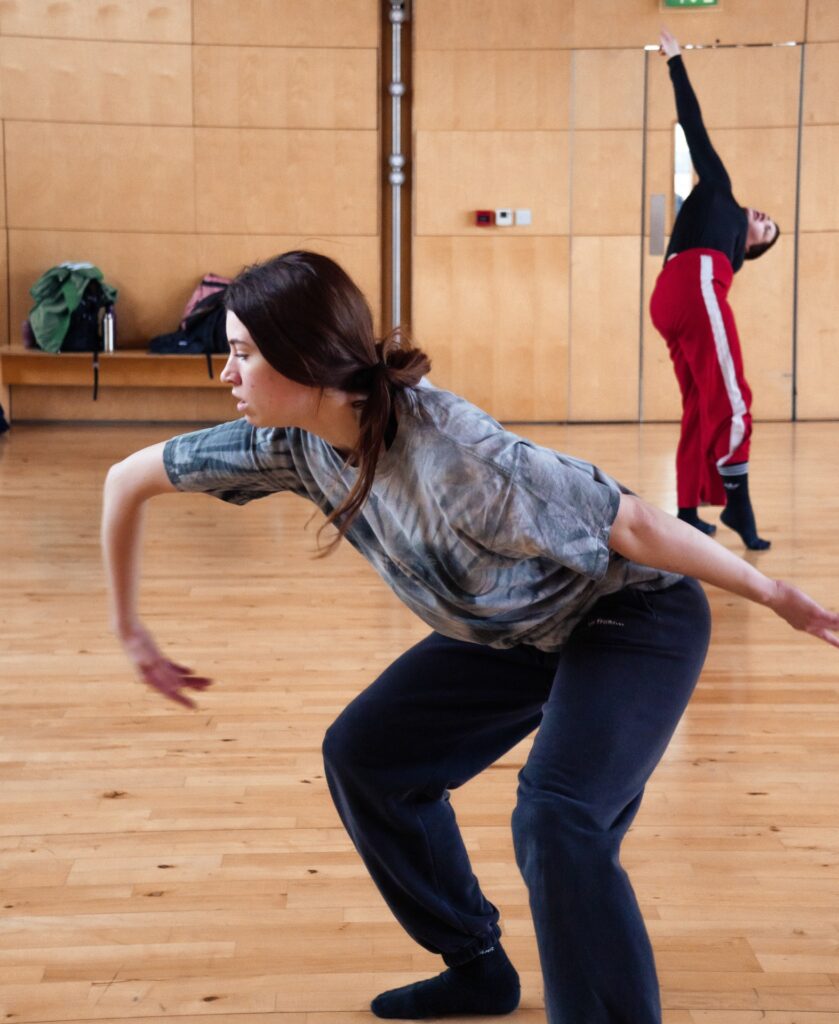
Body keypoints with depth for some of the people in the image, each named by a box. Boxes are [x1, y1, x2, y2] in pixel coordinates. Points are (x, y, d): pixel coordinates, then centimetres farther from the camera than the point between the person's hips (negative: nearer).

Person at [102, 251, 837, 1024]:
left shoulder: (450, 453, -37)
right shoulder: (294, 444, -15)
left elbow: (632, 525, -30)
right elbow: (129, 480, -1)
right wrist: (130, 631, 8)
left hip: (635, 618, -8)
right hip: (519, 632, 8)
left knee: (556, 820, -28)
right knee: (365, 757, 7)